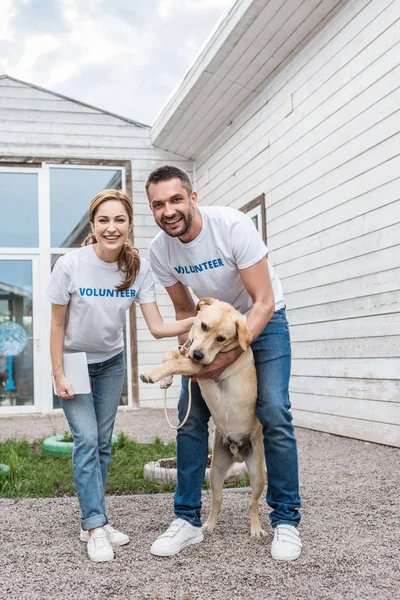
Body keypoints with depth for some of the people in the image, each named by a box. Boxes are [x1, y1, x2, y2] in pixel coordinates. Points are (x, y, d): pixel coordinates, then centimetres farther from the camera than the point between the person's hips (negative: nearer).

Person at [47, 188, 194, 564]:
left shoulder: (138, 268, -15)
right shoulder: (70, 265, -22)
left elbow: (157, 327, -18)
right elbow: (57, 324, -13)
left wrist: (197, 321, -33)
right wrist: (58, 375, -14)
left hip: (111, 363, 3)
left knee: (103, 443, 5)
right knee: (86, 440, -11)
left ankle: (92, 521, 16)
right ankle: (95, 528, -4)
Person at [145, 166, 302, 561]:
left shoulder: (232, 225, -29)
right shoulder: (159, 252, -15)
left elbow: (263, 302, -26)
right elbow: (184, 310, 1)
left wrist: (229, 356, -33)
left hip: (263, 320, -4)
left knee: (274, 414, -14)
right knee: (190, 417, -3)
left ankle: (286, 520, 2)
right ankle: (188, 520, 9)